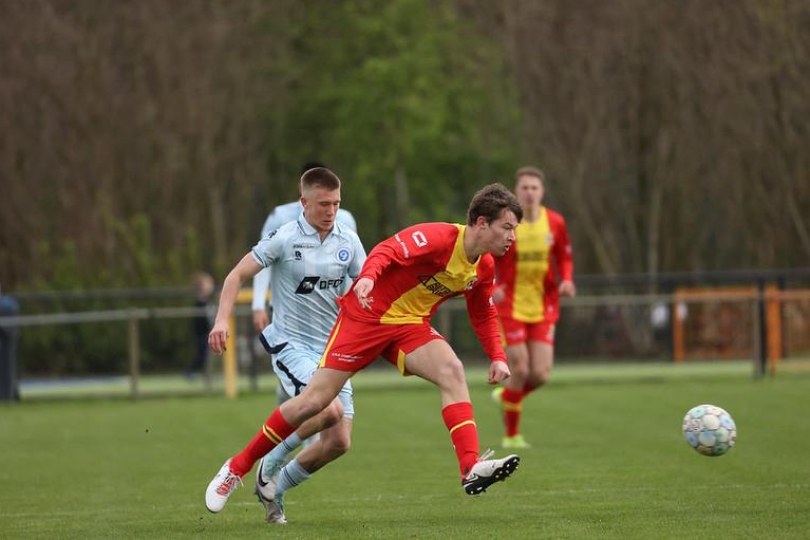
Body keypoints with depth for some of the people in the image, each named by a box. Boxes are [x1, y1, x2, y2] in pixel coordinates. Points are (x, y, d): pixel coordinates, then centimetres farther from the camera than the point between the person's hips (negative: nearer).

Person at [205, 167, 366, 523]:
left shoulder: (348, 242, 4)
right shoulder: (284, 239, -9)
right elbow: (238, 275, -5)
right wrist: (222, 319, -18)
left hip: (333, 349, 6)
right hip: (291, 344, -6)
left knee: (339, 442, -1)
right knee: (329, 409, -29)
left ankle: (277, 487, 23)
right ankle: (270, 465, -4)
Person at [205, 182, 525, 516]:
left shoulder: (484, 267, 3)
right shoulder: (438, 238, -21)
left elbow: (483, 315, 19)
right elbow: (387, 251, -33)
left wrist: (497, 357, 7)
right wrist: (368, 276, -53)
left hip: (410, 326, 6)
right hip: (366, 316, -6)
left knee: (452, 371, -23)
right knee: (313, 401, -7)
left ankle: (471, 470, -31)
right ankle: (238, 467, 8)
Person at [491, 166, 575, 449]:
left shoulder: (555, 222, 0)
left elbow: (564, 257, 13)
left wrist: (566, 280, -8)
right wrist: (490, 288, -20)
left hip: (543, 309, 3)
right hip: (510, 307, -3)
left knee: (541, 374, -5)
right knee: (520, 370, -8)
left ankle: (506, 395, 30)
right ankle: (511, 434, 10)